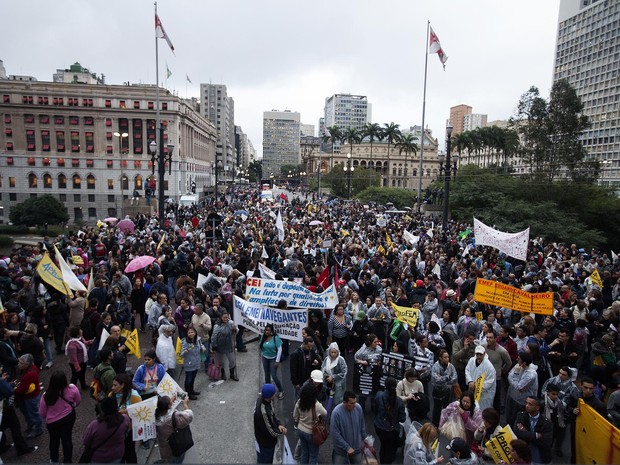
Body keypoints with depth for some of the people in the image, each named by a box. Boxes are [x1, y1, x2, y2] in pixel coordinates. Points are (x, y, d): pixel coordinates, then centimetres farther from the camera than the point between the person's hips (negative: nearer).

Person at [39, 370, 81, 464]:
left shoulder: (46, 396, -30)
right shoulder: (72, 389, -28)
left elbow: (42, 413, -13)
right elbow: (78, 401, -7)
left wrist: (45, 418, 11)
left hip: (52, 421, 0)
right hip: (69, 417, 0)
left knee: (54, 439, 25)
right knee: (67, 439, 19)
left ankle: (54, 459, 48)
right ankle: (67, 461, 34)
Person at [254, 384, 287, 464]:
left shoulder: (266, 400, -14)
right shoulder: (261, 412, -40)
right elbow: (269, 432, -28)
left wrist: (279, 424, -11)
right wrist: (281, 432, -11)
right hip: (265, 444, -8)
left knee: (269, 460, 28)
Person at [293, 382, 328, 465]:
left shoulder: (299, 402, -17)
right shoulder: (317, 405, -31)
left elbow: (295, 416, -1)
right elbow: (325, 414, -10)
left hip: (300, 430, 5)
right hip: (311, 433, -5)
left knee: (304, 452, 26)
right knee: (313, 455, 17)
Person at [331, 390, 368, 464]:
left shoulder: (358, 408, -13)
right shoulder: (336, 412, -27)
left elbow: (362, 426, 4)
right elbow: (335, 434, -21)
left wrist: (364, 439, 13)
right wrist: (347, 447, -18)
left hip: (357, 448, 4)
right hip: (341, 449, -4)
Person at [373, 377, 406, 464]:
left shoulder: (379, 396, -18)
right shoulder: (399, 401, -24)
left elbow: (375, 410, -2)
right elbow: (402, 419, -15)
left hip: (379, 427, 3)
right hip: (391, 430, -3)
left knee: (383, 446, 31)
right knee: (390, 451, 22)